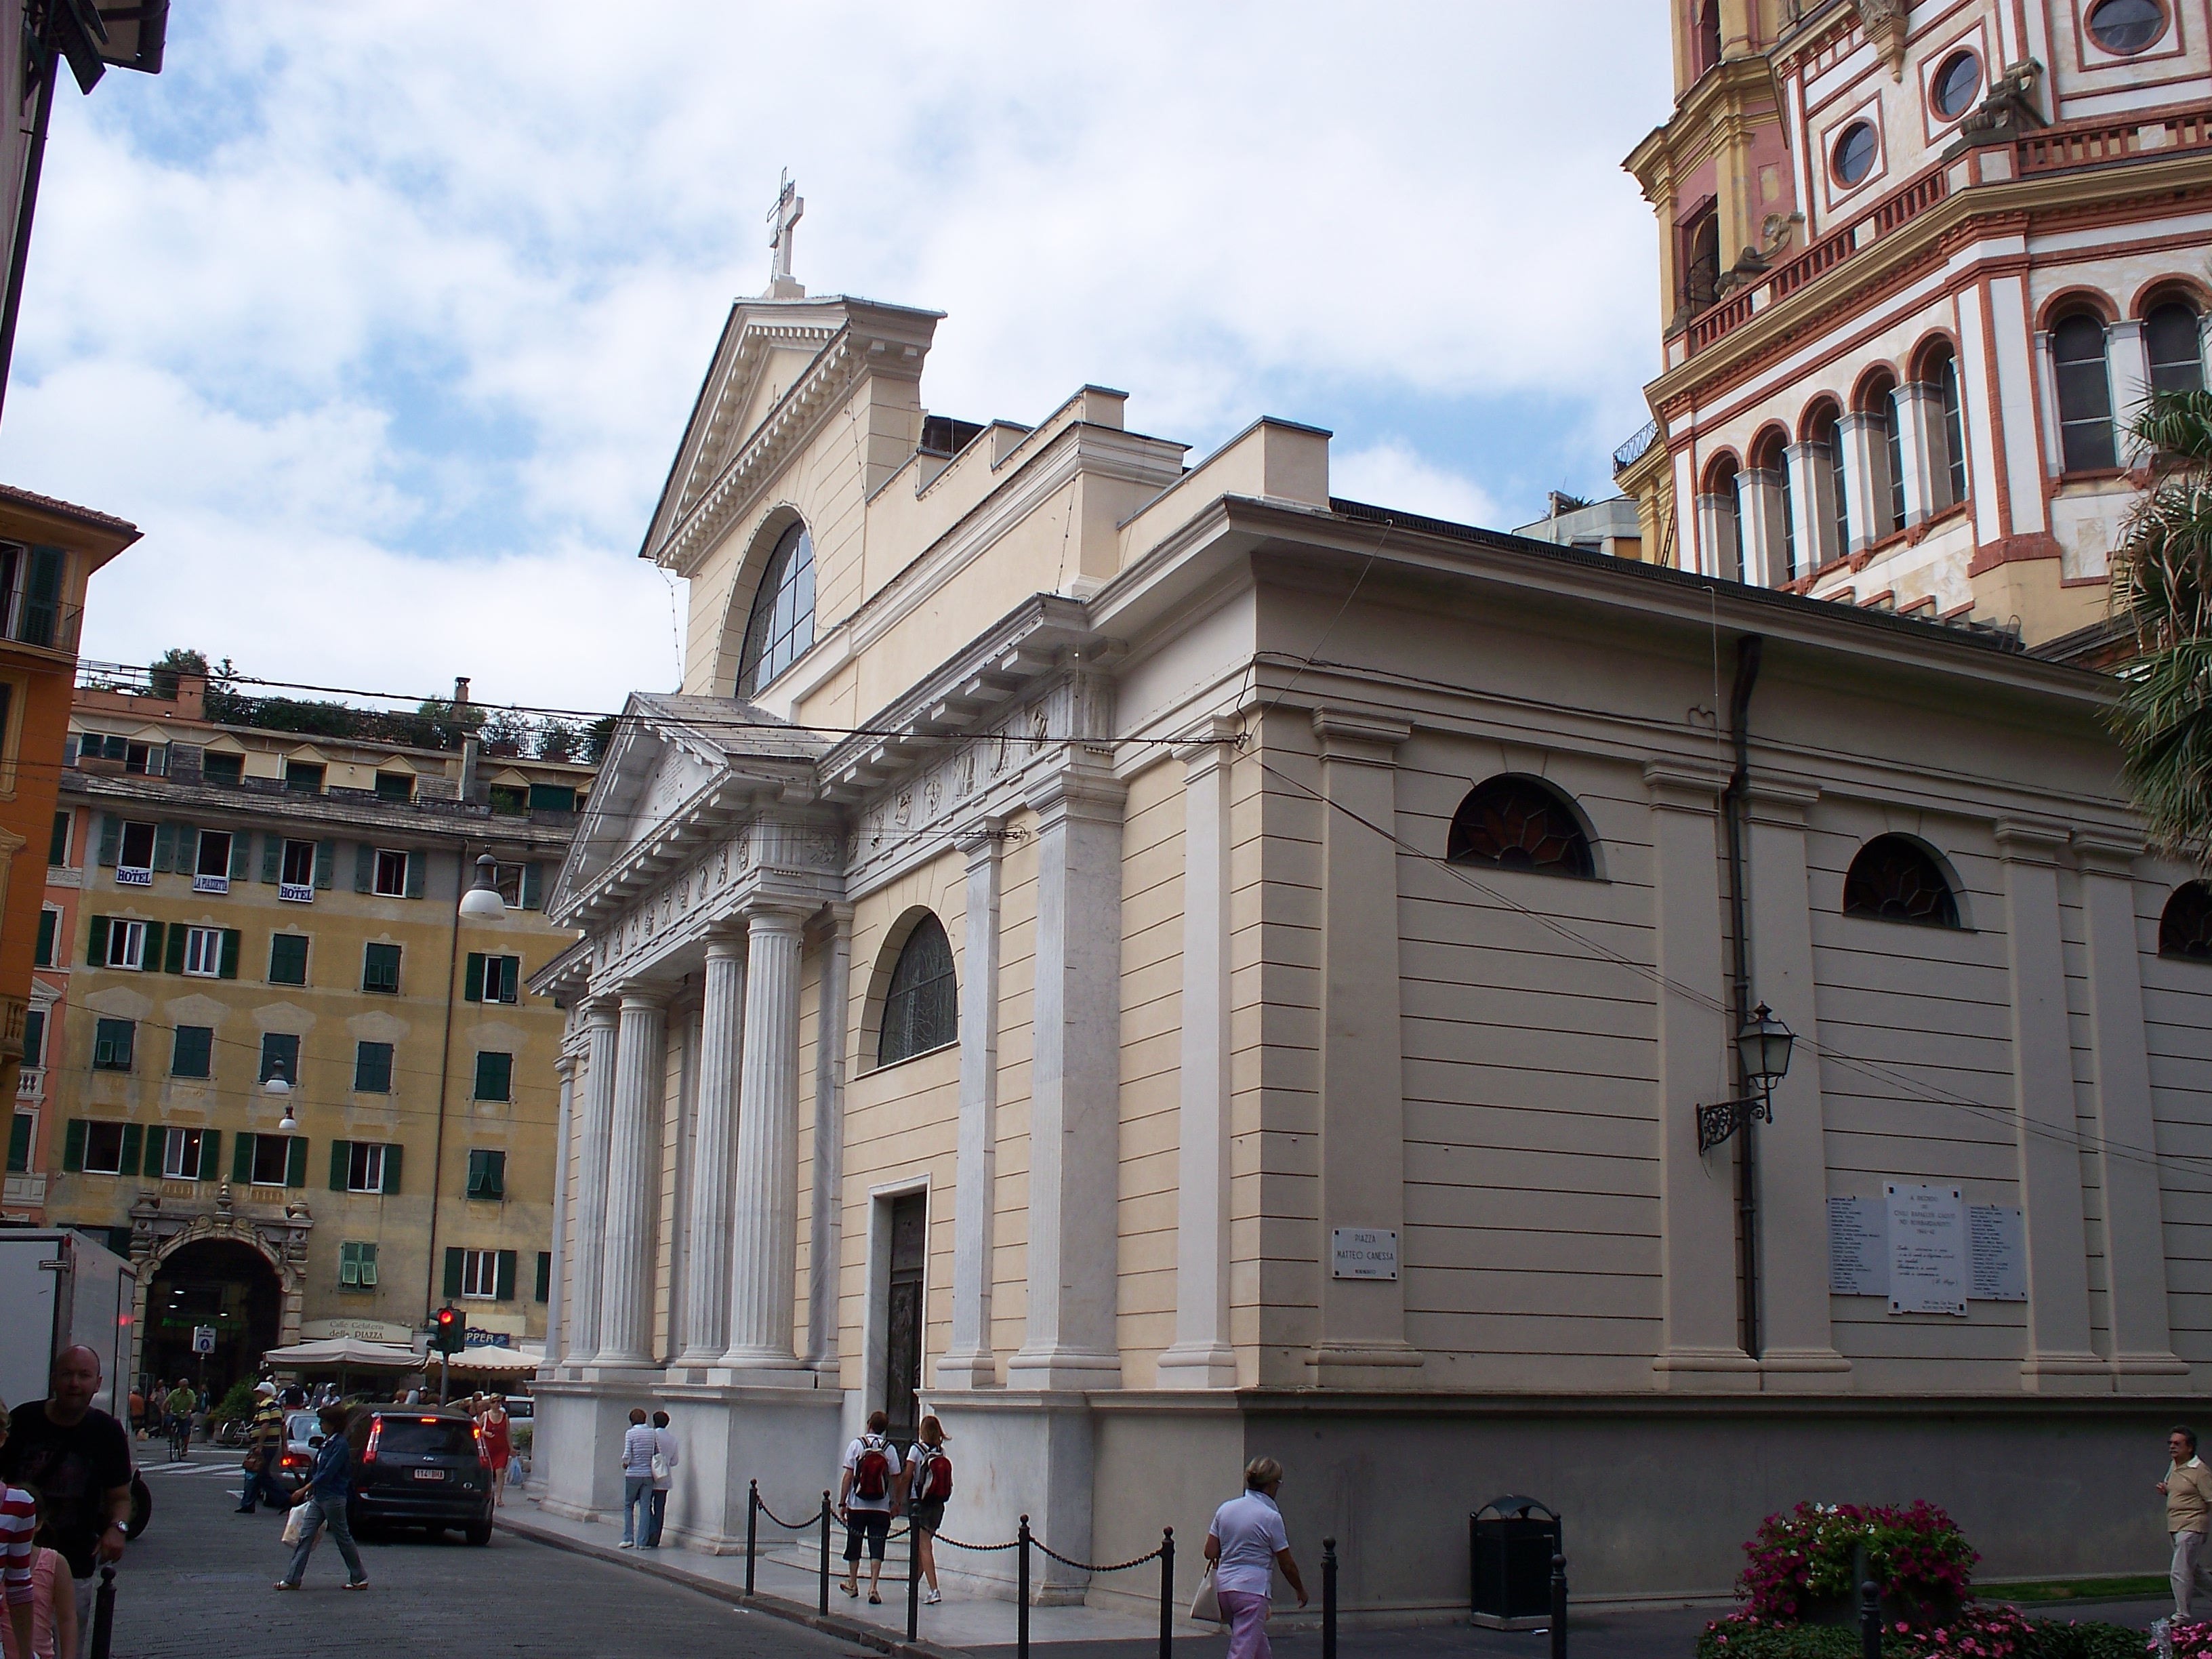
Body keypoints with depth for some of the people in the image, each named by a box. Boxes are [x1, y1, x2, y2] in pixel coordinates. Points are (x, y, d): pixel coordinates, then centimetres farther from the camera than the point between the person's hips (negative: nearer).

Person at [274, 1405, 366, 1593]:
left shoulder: (340, 1445, -16)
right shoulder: (326, 1443, 12)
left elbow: (328, 1473, -22)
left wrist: (304, 1490, -22)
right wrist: (311, 1492, 18)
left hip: (333, 1498, -9)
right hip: (318, 1497, 9)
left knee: (343, 1538, 1)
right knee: (305, 1536, 3)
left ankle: (360, 1579, 11)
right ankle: (293, 1579, 5)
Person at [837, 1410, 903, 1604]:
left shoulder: (856, 1445, -2)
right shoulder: (890, 1449, 0)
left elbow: (848, 1476, -5)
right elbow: (895, 1479, 1)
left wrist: (842, 1503, -1)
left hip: (857, 1506, 0)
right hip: (881, 1507, 0)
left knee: (854, 1544, 15)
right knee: (877, 1547, 0)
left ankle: (852, 1584, 28)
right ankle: (873, 1587, -11)